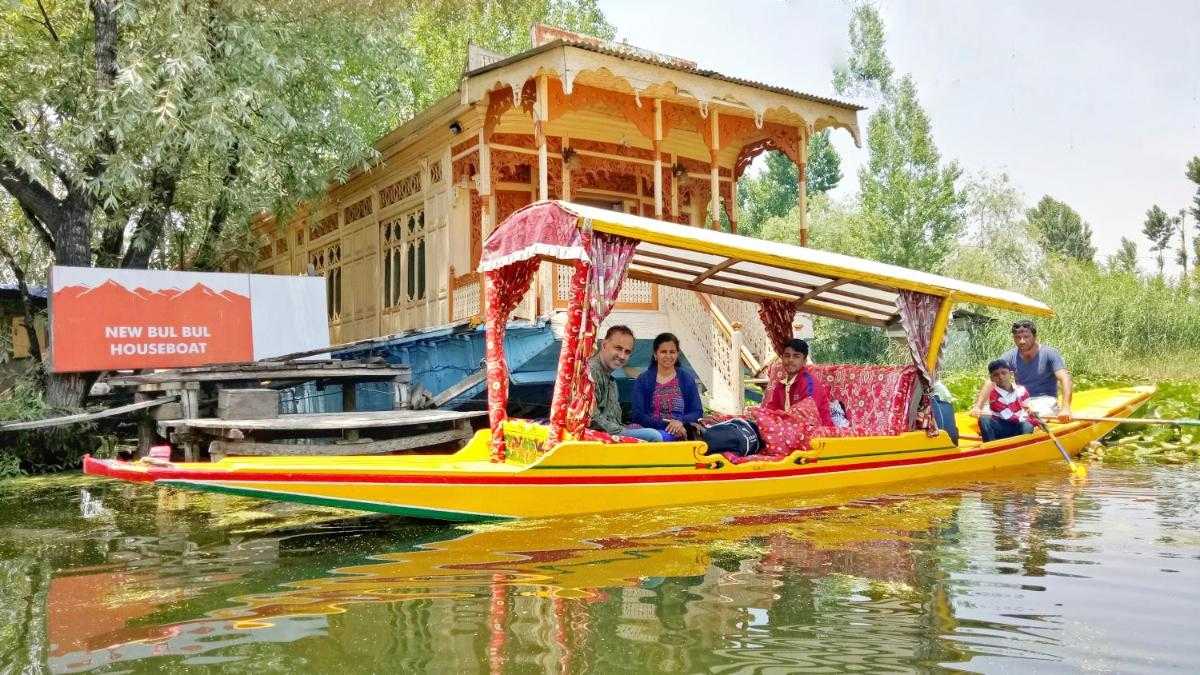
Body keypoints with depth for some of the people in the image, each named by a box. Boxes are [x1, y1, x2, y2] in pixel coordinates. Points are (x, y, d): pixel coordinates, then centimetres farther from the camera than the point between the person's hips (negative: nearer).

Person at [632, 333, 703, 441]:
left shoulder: (687, 379, 14)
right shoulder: (642, 380, 9)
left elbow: (697, 412, 10)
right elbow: (638, 416, 0)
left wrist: (681, 422, -12)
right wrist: (667, 424, -13)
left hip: (681, 438, 1)